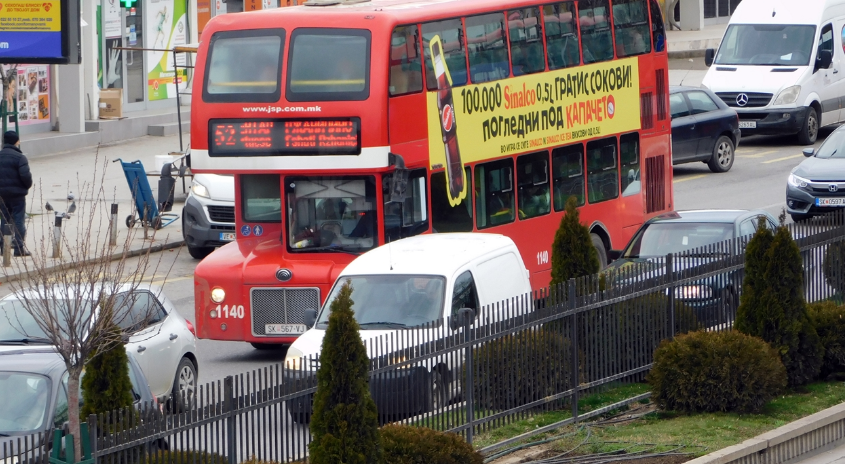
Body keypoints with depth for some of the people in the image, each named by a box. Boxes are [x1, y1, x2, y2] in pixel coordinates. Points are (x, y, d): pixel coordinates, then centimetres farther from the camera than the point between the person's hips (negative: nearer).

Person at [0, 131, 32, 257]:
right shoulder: (19, 157, -15)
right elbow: (25, 175, -22)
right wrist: (28, 185, -3)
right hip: (17, 193, -6)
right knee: (18, 220, 0)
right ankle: (19, 247, -2)